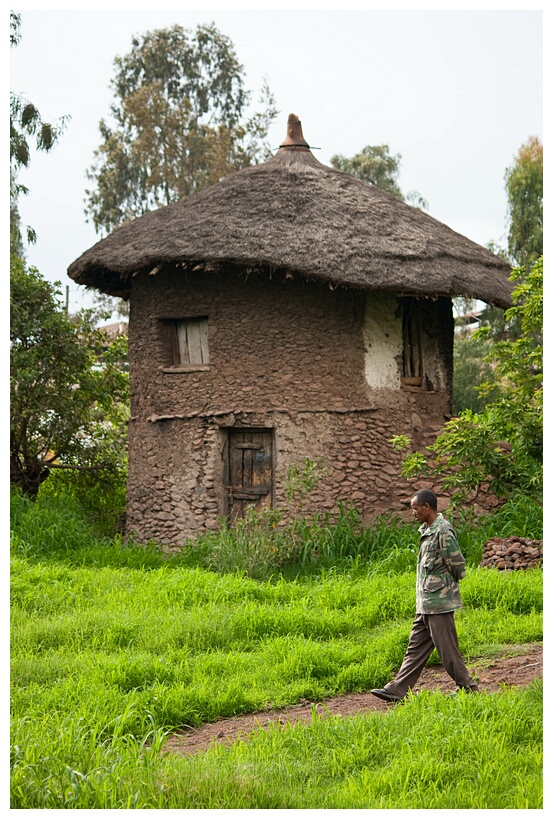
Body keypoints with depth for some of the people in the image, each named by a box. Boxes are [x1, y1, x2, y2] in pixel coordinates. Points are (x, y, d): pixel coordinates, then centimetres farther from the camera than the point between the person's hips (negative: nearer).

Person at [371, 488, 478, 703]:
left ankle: (467, 688, 9)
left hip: (438, 602, -10)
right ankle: (397, 690, 12)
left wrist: (447, 584, 0)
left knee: (447, 649, -2)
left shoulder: (443, 531, -17)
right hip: (426, 603, 10)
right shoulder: (427, 530, 14)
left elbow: (457, 564, -17)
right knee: (416, 647, 10)